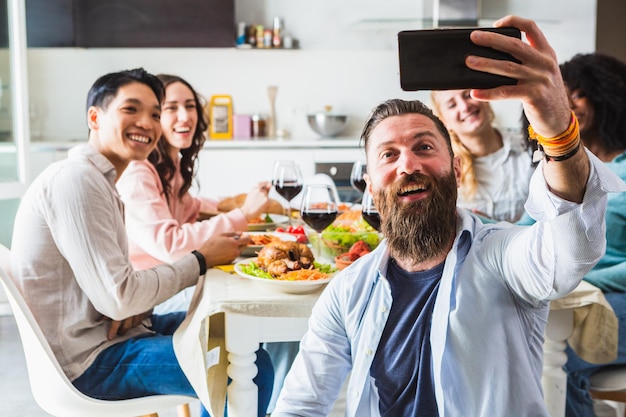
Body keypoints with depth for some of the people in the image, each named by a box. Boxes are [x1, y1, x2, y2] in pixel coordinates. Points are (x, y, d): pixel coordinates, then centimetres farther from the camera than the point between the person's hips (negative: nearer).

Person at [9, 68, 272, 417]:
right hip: (90, 361, -10)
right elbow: (118, 298, -23)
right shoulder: (75, 179, -19)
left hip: (107, 332, 10)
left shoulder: (99, 180, 13)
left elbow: (115, 282, 9)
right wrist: (201, 260, -13)